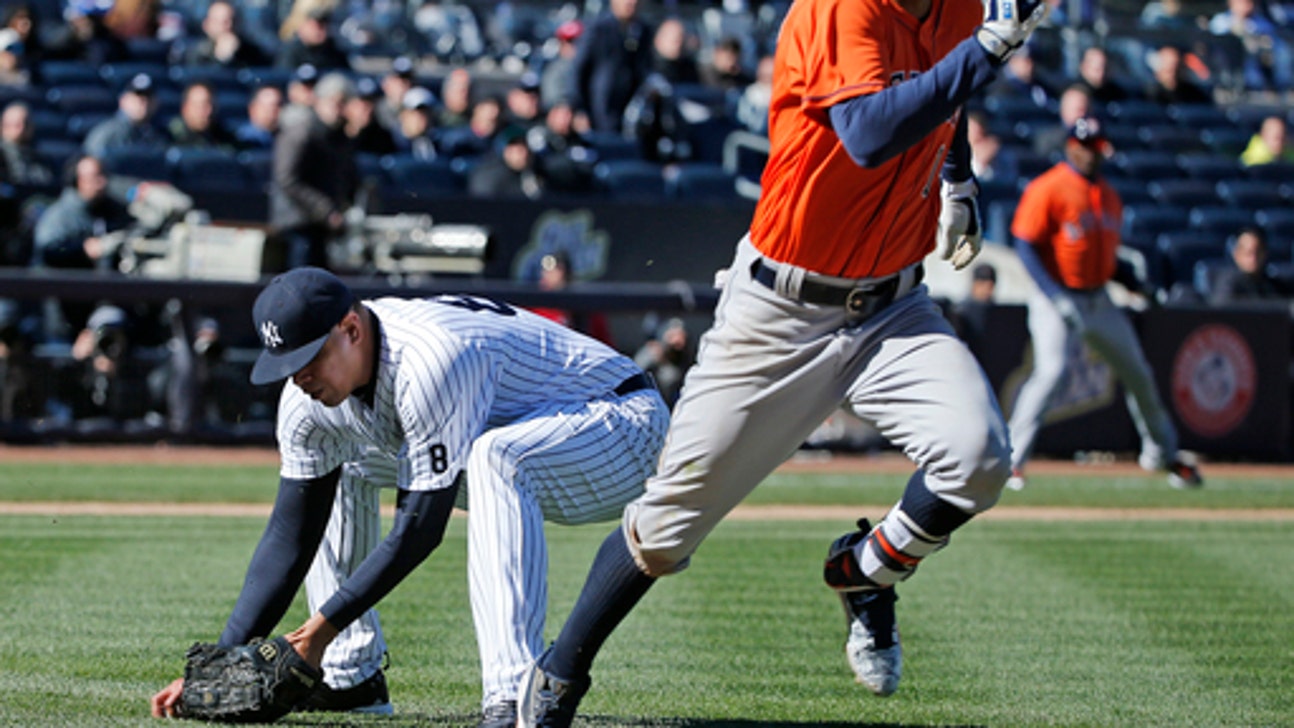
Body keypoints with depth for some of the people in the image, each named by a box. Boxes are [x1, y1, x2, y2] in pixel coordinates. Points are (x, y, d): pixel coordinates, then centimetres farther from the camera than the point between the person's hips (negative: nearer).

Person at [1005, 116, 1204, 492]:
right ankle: (1011, 458, -20)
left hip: (1099, 300, 7)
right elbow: (1025, 245, -16)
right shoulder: (1048, 189, -12)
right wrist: (1056, 299, -24)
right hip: (1057, 297, -7)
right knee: (1051, 370, -24)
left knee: (1138, 373, 13)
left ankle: (1162, 453, 31)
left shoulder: (1109, 196, 12)